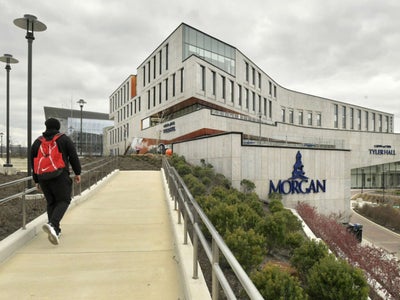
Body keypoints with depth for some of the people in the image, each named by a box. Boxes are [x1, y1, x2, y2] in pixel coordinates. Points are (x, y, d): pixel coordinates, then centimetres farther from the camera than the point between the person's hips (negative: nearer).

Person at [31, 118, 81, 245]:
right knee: (63, 201, 1)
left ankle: (55, 231, 14)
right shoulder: (64, 139, 2)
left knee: (51, 203, 14)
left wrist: (36, 180, 19)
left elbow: (33, 162, 13)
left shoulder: (37, 142, 13)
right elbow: (73, 157, -4)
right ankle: (52, 224, -23)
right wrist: (77, 173, 3)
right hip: (60, 176, -4)